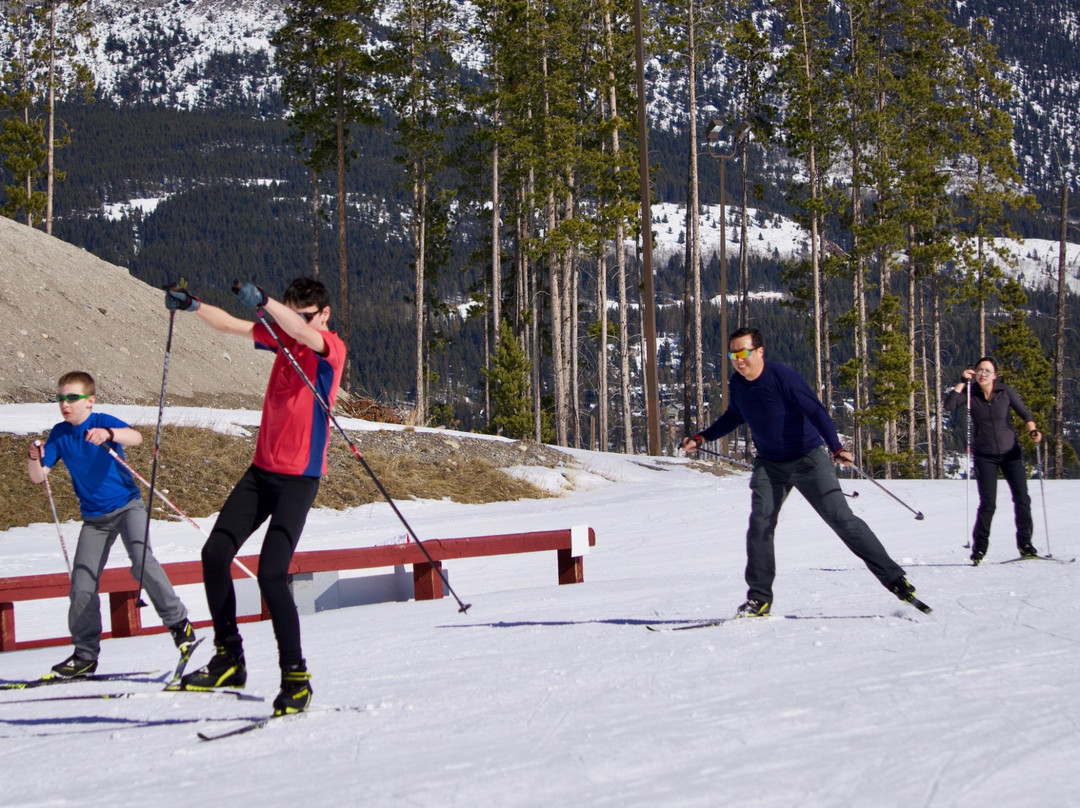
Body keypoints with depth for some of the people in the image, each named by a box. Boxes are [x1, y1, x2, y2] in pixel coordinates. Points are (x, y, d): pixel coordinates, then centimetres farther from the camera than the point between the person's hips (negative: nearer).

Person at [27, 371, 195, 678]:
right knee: (81, 589, -1)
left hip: (127, 506, -4)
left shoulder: (102, 422, -11)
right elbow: (38, 476, -1)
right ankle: (85, 655, 13)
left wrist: (108, 434, -49)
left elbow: (136, 438, -29)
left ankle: (178, 622, -12)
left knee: (142, 561, -26)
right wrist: (35, 458, -23)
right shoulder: (60, 434, 2)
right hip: (94, 519, 4)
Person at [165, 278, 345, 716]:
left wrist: (263, 301, -46)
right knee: (215, 553, 0)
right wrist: (192, 305, -4)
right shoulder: (282, 337, 11)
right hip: (262, 470, 8)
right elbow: (231, 325, 13)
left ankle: (296, 676, -5)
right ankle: (229, 659, 11)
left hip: (299, 478, -8)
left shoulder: (331, 347, -10)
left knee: (271, 573, -16)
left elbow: (305, 333, -32)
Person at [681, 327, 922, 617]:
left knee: (841, 518, -10)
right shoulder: (737, 384, -1)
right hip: (769, 465, 5)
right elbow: (733, 417, 21)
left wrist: (836, 447, -40)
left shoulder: (782, 377, -20)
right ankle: (759, 599, -2)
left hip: (808, 460, -5)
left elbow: (816, 411, -27)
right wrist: (701, 438, 18)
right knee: (760, 524, -10)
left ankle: (893, 578, -3)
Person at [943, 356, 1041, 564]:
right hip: (985, 456, -1)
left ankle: (1024, 544, 12)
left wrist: (1032, 430, -21)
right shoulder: (970, 393, -7)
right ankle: (979, 548, 5)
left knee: (1022, 498, -3)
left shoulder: (1006, 391, -6)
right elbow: (948, 405, -19)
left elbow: (1024, 412, -3)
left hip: (1010, 452, 1)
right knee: (988, 503, -8)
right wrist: (963, 381, -20)